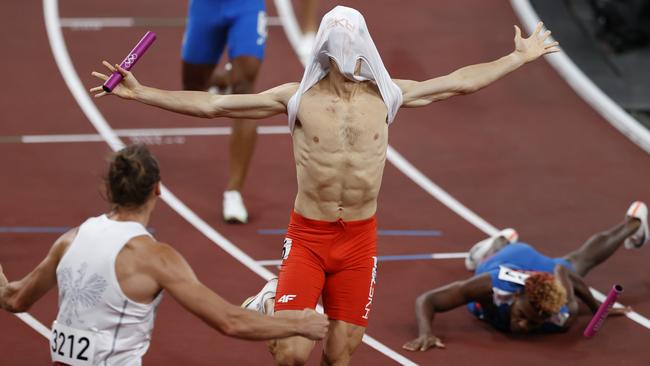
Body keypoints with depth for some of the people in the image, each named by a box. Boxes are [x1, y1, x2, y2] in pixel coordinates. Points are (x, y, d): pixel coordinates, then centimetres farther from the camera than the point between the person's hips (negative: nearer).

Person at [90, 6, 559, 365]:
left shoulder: (385, 96, 3)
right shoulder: (297, 98, -4)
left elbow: (459, 82, 11)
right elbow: (210, 104, -6)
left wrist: (519, 58, 14)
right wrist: (141, 93, -12)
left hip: (360, 240, 2)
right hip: (308, 237, -2)